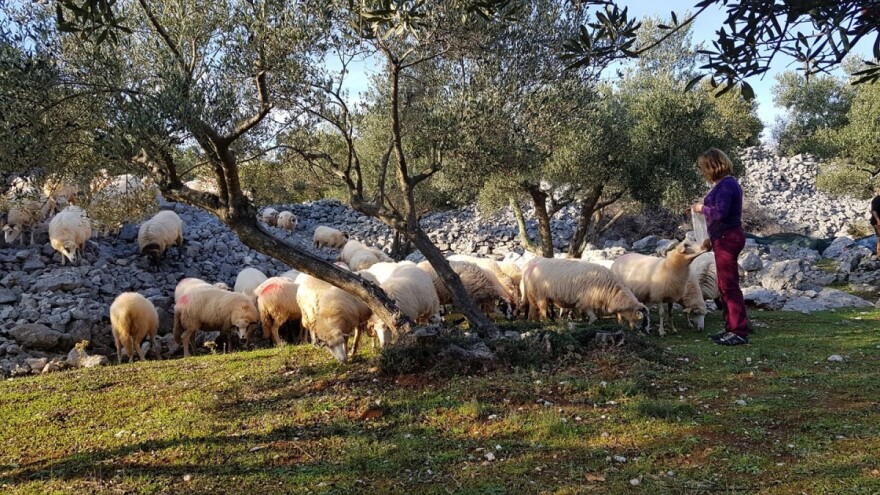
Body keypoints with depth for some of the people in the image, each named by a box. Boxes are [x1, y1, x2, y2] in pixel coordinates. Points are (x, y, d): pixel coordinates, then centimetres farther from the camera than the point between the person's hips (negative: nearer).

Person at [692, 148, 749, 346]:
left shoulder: (725, 185, -17)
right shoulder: (727, 183, 14)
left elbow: (719, 213, -24)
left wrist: (702, 208, -9)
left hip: (727, 239, -11)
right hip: (725, 238, 11)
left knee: (729, 285, -8)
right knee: (725, 286, 16)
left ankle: (740, 332, -4)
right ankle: (731, 329, 23)